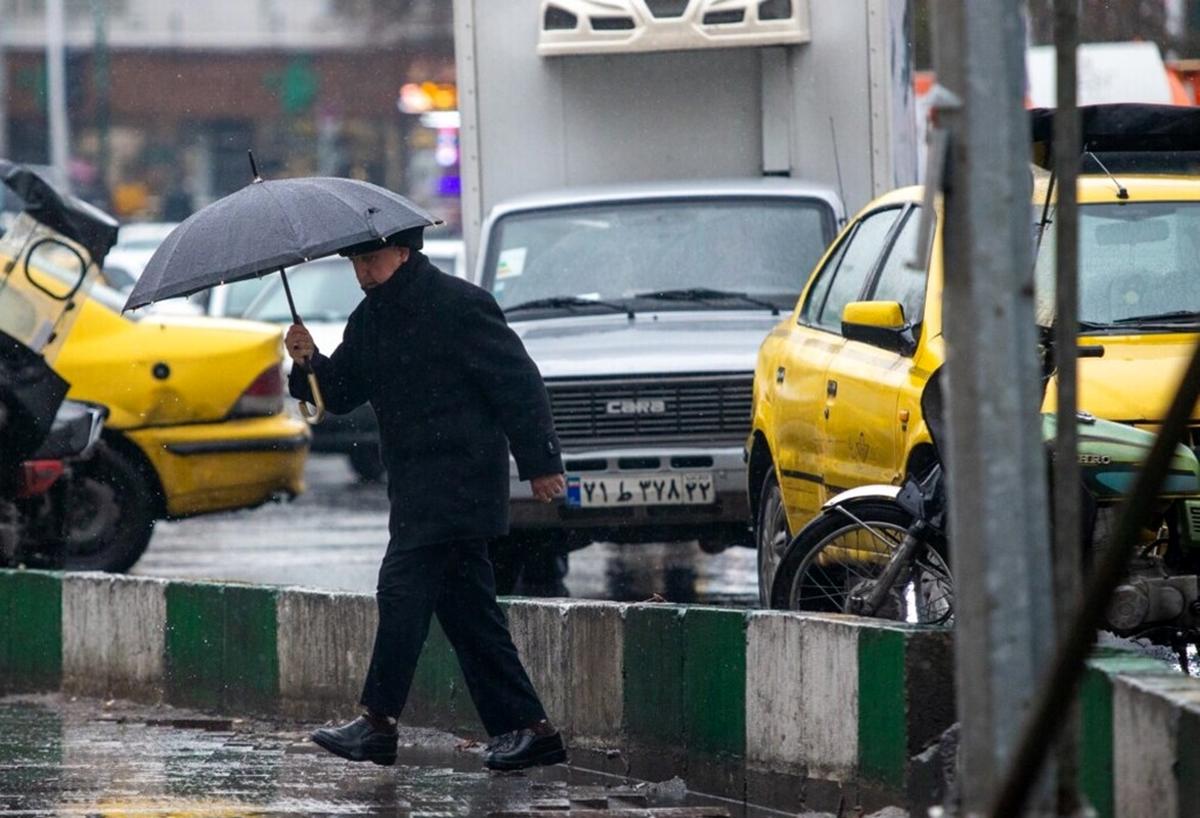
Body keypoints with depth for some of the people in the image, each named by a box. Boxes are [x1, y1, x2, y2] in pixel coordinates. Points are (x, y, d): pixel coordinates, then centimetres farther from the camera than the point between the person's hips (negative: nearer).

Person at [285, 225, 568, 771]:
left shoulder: (458, 306, -11)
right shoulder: (370, 320, 14)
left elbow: (519, 383, -11)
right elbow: (340, 394, 14)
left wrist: (541, 463, -12)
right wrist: (309, 363, -7)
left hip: (456, 477, -9)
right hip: (417, 489, 9)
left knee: (403, 589, -13)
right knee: (468, 609, 8)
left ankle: (379, 721, -11)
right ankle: (526, 729, 10)